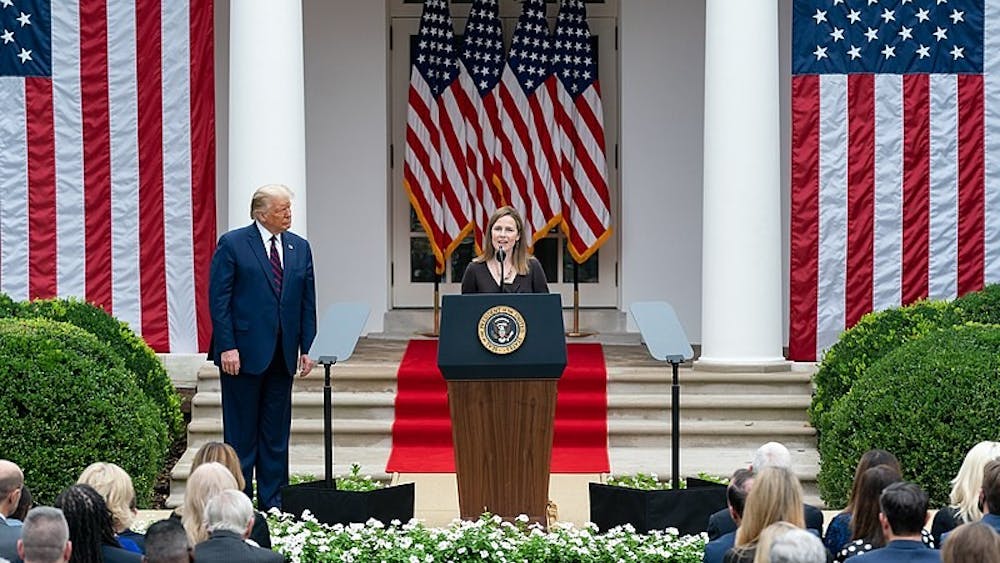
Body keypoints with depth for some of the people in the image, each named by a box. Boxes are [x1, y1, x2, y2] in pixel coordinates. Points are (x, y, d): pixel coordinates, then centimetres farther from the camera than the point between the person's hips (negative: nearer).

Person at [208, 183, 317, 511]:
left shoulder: (300, 248, 11)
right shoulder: (233, 244, -5)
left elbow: (307, 301, 12)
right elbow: (219, 299, -8)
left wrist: (307, 348, 6)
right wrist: (227, 347, -14)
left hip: (282, 355, 5)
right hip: (244, 354, -5)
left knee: (276, 434, 9)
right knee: (241, 433, 2)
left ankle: (272, 501, 15)